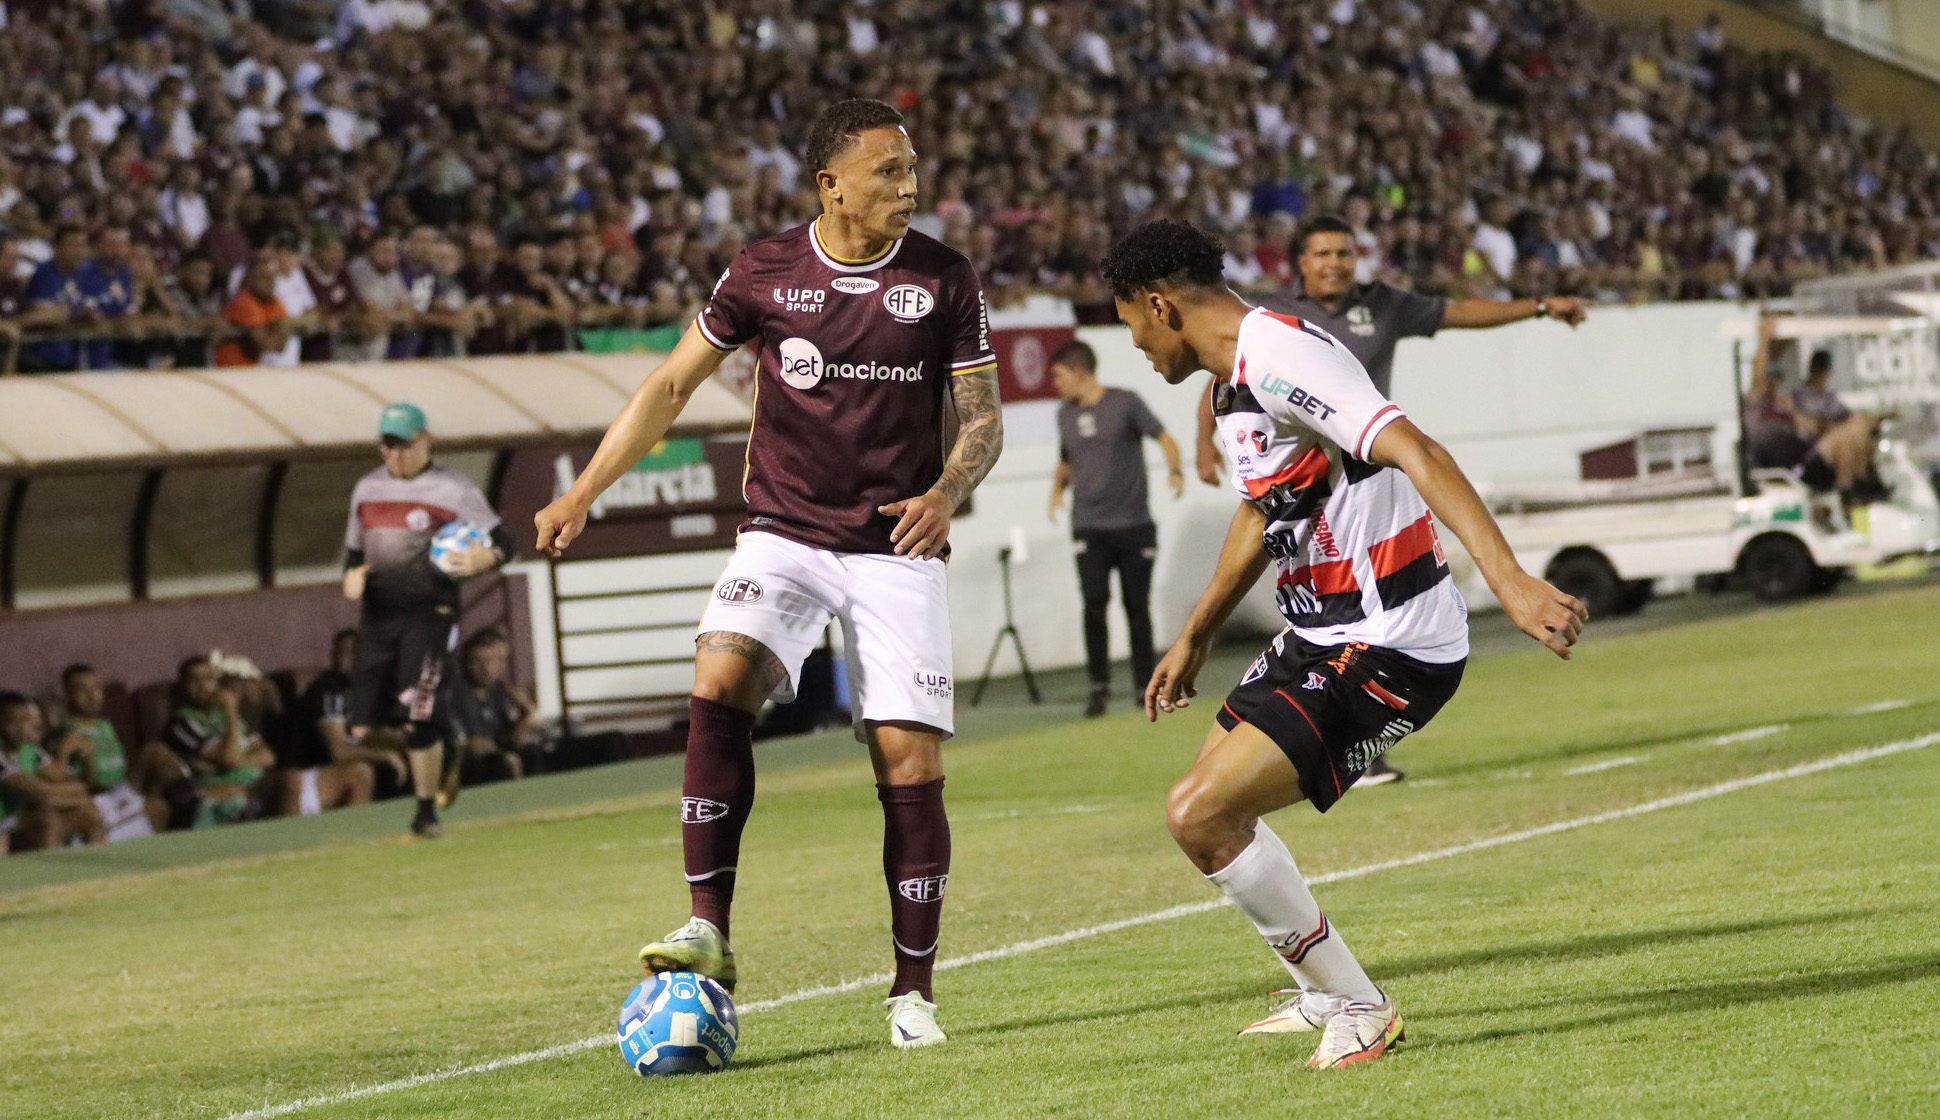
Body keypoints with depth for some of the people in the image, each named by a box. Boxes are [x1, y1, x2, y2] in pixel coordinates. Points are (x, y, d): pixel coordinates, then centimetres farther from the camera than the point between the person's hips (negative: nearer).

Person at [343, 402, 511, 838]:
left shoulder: (453, 490, -2)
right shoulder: (367, 489, 15)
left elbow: (502, 543, -3)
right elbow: (354, 549, 24)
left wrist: (483, 560, -26)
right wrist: (351, 576, 1)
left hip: (429, 613, -5)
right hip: (376, 617, 5)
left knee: (419, 720, -15)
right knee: (364, 725, -2)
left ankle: (426, 813, -4)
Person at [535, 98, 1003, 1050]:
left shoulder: (943, 279, -2)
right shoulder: (764, 273, -1)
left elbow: (982, 415, 3)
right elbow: (673, 383, 7)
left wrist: (948, 493, -18)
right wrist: (585, 490, 0)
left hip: (896, 547, 0)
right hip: (784, 534, 0)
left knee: (910, 760, -7)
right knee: (719, 683, -25)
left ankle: (913, 990, 5)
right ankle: (709, 930, -23)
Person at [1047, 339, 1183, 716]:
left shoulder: (1125, 403, -2)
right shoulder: (1066, 414, 12)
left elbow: (1164, 439, 0)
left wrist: (1174, 470, -19)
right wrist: (1058, 487, 5)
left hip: (1133, 524, -2)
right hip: (1088, 526, 2)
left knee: (1137, 604, 1)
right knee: (1094, 599, -15)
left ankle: (1144, 684, 15)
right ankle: (1098, 684, -8)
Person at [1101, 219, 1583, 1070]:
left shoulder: (1276, 355, -20)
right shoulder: (1235, 380, 13)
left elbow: (1414, 452, -31)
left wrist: (1508, 578, -42)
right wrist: (1195, 637, 43)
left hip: (1386, 648, -10)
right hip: (1321, 635, 10)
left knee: (1200, 815, -17)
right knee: (1214, 804, 21)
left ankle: (1357, 1007, -2)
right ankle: (1323, 996, 38)